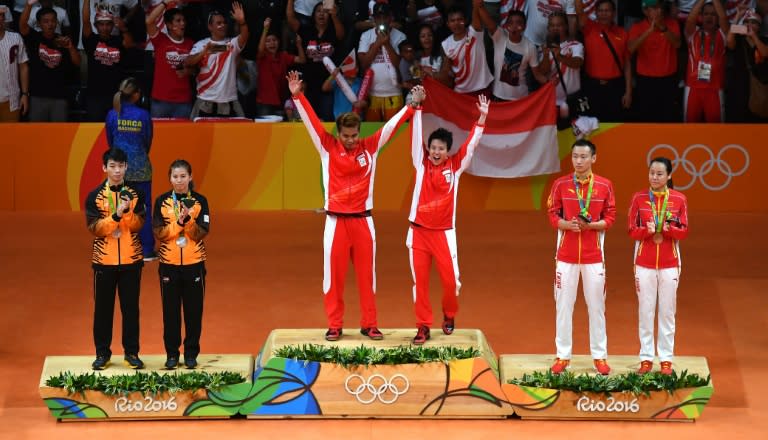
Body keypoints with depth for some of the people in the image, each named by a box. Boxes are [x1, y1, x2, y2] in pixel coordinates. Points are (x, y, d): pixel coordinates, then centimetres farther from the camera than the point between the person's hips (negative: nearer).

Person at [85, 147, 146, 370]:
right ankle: (102, 353, 12)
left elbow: (138, 225, -6)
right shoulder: (95, 196, -1)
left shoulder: (136, 194, 3)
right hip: (104, 260, -1)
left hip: (131, 259, 1)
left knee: (131, 308, 4)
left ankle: (132, 352, 11)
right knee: (103, 308, 4)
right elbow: (95, 228, -11)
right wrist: (116, 215, -24)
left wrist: (127, 211, -24)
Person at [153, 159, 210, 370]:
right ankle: (172, 353, 12)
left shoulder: (199, 201, -1)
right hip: (169, 263, 0)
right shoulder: (162, 201, 1)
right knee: (171, 310, 3)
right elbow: (159, 233, -6)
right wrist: (178, 222, -19)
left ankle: (191, 352, 12)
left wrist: (188, 219, -23)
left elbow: (201, 233, -8)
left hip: (194, 263, 0)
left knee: (193, 309, 3)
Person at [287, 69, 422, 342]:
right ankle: (334, 325, 8)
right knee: (333, 274, 1)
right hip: (336, 220, -1)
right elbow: (311, 121, -4)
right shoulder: (328, 147, 1)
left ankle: (369, 324, 12)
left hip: (363, 219, 1)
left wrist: (412, 106, -4)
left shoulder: (370, 147, 3)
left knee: (366, 273, 5)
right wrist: (297, 96, -12)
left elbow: (392, 125, 3)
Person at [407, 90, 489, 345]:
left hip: (444, 232, 0)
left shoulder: (455, 166, 1)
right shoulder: (421, 163, 2)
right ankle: (423, 327, 9)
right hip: (419, 231, 0)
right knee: (420, 281, 1)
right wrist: (416, 107, -14)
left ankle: (449, 316, 26)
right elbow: (416, 136, -5)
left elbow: (472, 143, -2)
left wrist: (482, 116, -10)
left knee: (451, 280, -1)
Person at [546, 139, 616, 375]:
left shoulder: (604, 185, -1)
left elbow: (610, 217, 1)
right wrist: (567, 224, -18)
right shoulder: (561, 184, 0)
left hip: (593, 255, 0)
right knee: (563, 304, 3)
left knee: (596, 305, 5)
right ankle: (563, 355, 11)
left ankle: (600, 355, 12)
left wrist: (591, 225, -17)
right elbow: (552, 215, 2)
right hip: (567, 254, 0)